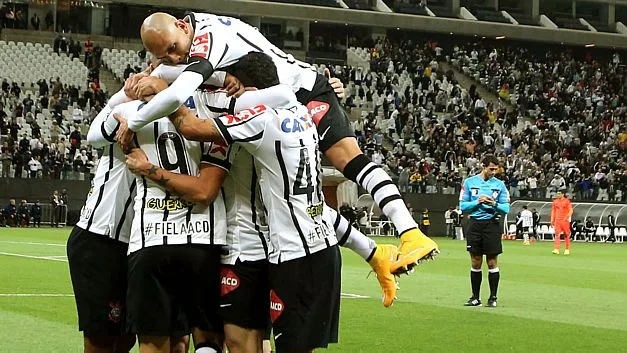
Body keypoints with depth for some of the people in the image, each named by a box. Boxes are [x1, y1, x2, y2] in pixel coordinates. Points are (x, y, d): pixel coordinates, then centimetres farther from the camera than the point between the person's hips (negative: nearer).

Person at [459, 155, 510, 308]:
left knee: (492, 263, 0)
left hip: (492, 224, -1)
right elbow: (463, 206, 2)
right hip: (475, 224, 1)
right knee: (475, 263, 5)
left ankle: (493, 298, 8)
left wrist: (494, 204, -18)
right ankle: (475, 298, 12)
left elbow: (506, 208, 1)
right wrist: (477, 202, -13)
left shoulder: (500, 185, 3)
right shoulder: (469, 182, 5)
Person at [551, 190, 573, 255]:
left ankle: (567, 250, 14)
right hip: (557, 220, 3)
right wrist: (552, 220, 9)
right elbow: (553, 211, 15)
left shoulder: (567, 201, -1)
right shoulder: (555, 201, 10)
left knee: (566, 235, 4)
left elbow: (570, 210, -6)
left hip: (565, 220, -3)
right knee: (557, 234, -8)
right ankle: (556, 249, -14)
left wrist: (568, 216, -24)